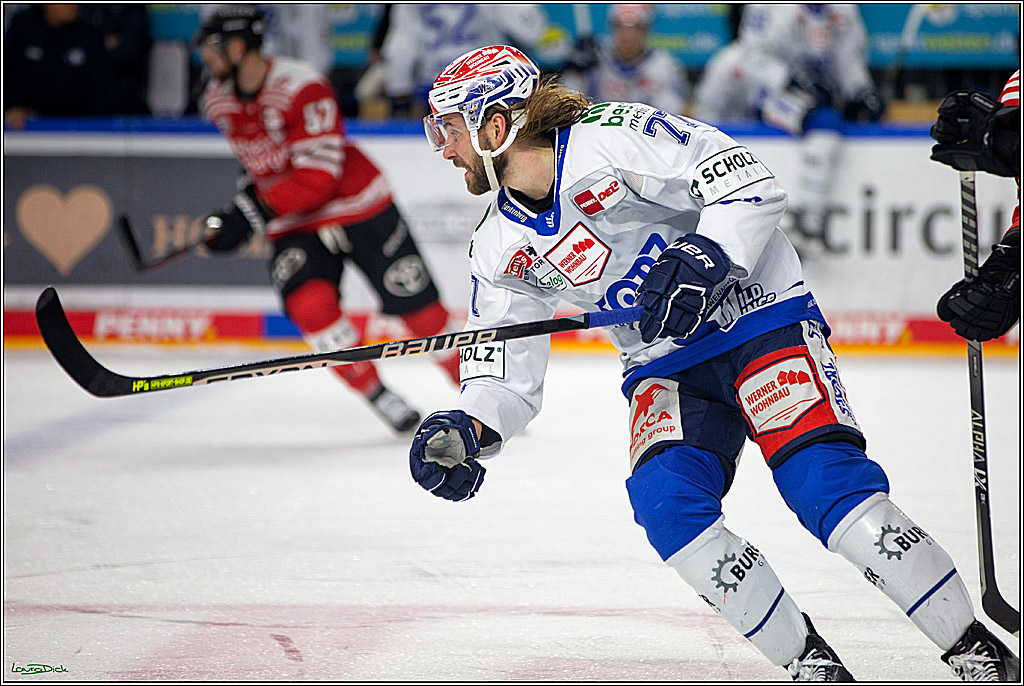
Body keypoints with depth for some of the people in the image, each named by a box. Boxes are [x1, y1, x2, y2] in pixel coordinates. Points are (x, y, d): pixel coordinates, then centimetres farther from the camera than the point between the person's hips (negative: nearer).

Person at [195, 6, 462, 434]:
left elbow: (317, 177, -30)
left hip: (357, 206, -5)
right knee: (308, 303, -22)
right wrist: (250, 187, 10)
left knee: (414, 302, -1)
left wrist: (252, 211, -33)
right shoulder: (219, 101, -1)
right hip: (294, 226, 5)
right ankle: (379, 398, -9)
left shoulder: (302, 88, -25)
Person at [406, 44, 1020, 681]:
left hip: (760, 316, -6)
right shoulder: (501, 247, 7)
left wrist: (706, 259, -33)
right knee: (665, 500, -21)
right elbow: (507, 373, 9)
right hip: (667, 369, 6)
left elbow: (751, 183, -19)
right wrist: (467, 428, -10)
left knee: (825, 484, -24)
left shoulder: (612, 137, -15)